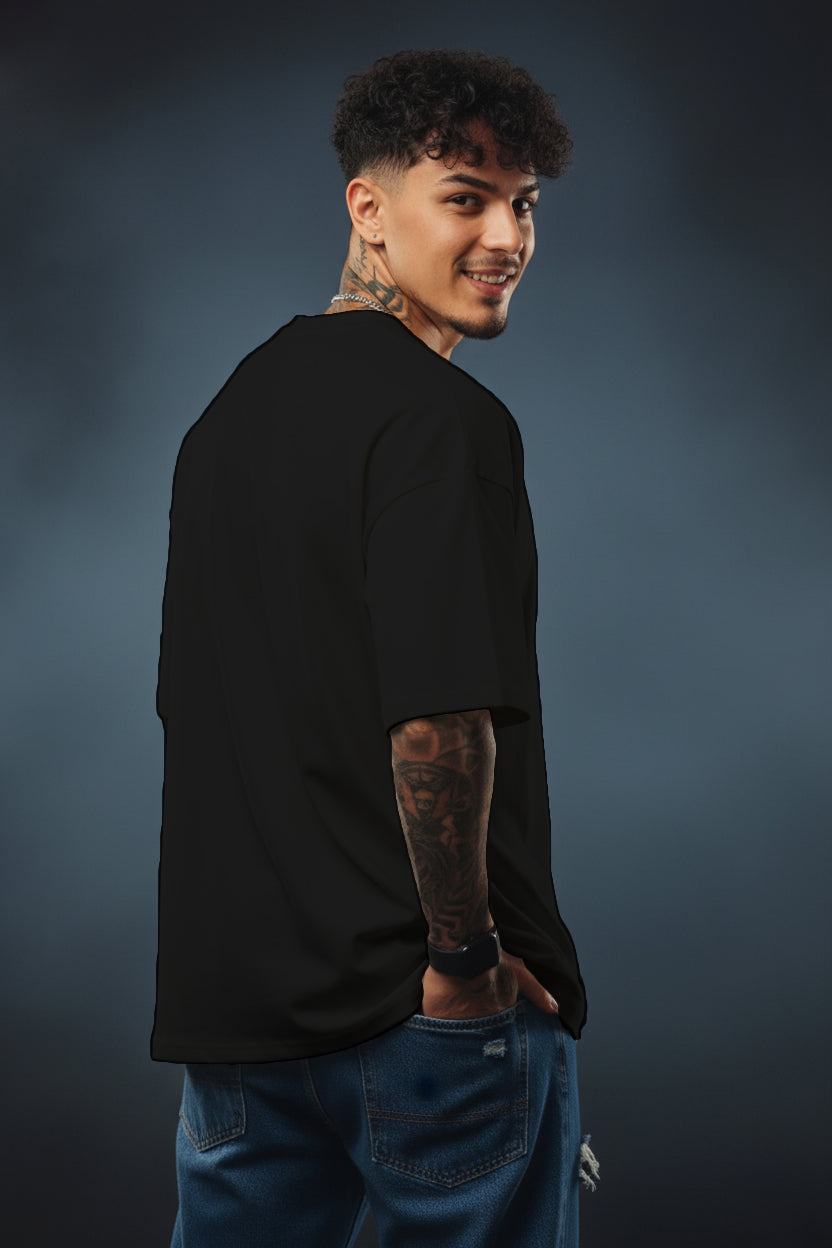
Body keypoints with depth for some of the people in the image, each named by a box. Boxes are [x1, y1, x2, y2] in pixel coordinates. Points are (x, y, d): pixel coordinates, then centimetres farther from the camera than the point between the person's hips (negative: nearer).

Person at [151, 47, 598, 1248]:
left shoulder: (232, 406, 12)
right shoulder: (445, 421, -15)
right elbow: (439, 718, -26)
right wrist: (464, 948, -13)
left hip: (230, 998, 7)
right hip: (434, 1014, -7)